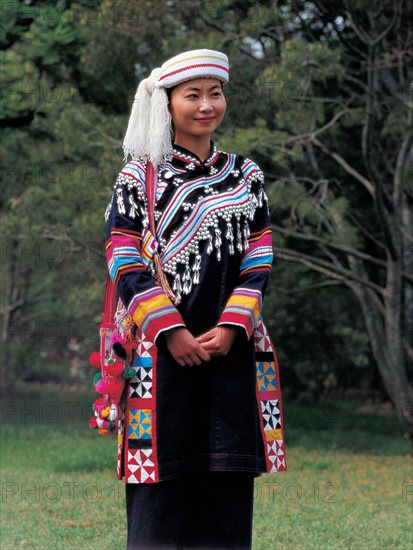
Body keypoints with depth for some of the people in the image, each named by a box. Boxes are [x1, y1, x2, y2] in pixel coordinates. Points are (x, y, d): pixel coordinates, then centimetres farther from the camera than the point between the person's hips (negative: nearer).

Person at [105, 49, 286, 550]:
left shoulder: (246, 176, 11)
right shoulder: (139, 176, 3)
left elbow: (258, 264, 7)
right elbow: (124, 265, -4)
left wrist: (230, 329, -8)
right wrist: (170, 332, -13)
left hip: (231, 349, 3)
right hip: (161, 348, -3)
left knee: (227, 478, 3)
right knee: (162, 477, -3)